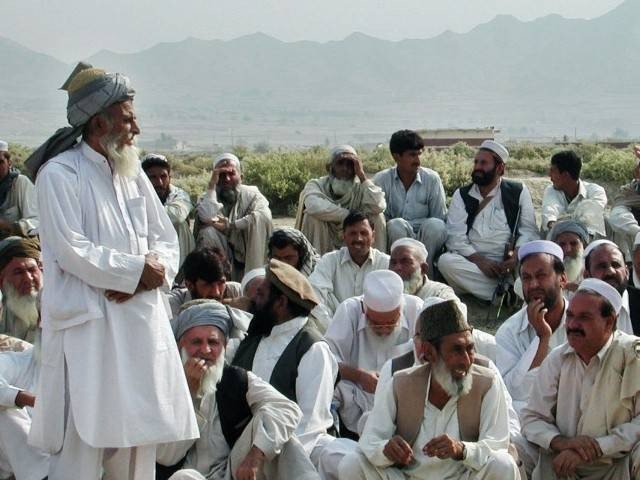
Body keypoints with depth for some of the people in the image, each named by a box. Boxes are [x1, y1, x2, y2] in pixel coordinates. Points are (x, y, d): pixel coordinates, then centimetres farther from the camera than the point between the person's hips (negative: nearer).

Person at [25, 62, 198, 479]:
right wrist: (137, 269, -10)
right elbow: (71, 251, -16)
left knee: (138, 438, 9)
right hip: (87, 325, -6)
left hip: (140, 321, 6)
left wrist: (144, 278, -9)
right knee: (82, 445, -6)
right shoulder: (59, 174, -7)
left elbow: (167, 240, 11)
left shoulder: (133, 173, 12)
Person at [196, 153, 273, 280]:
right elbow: (208, 218, -23)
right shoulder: (208, 198, 1)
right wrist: (212, 185, -16)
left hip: (248, 253, 0)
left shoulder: (252, 194, 0)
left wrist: (229, 226, -23)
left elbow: (264, 215, -22)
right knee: (207, 232, -26)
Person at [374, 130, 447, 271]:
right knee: (396, 225, -33)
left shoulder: (432, 179, 1)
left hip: (426, 240, 1)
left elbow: (440, 218, -2)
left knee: (434, 225, -31)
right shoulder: (382, 180, 0)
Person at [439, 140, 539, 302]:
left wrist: (517, 255, -17)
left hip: (507, 264, -1)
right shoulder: (462, 195, 11)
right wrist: (479, 260, -15)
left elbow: (528, 230, 4)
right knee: (445, 261, -32)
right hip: (473, 263, 2)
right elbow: (455, 236, 0)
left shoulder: (519, 192, 10)